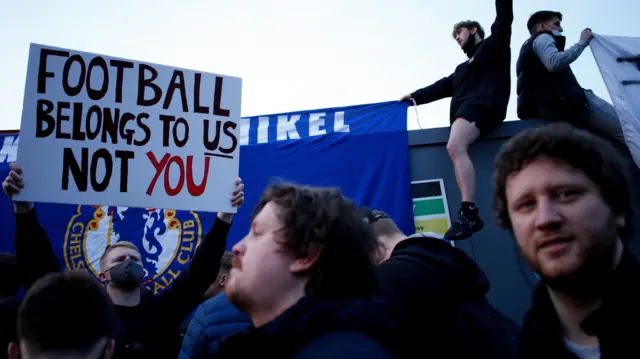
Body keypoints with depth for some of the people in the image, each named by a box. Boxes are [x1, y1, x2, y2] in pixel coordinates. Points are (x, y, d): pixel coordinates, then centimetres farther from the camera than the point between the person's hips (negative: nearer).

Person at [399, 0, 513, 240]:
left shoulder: (494, 45, 19)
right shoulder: (463, 68, 36)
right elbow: (442, 87, 30)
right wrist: (415, 97, 22)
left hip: (482, 104, -8)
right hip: (464, 110, 8)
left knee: (455, 147, -31)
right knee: (457, 150, -14)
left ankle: (469, 212, -41)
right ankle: (469, 214, -25)